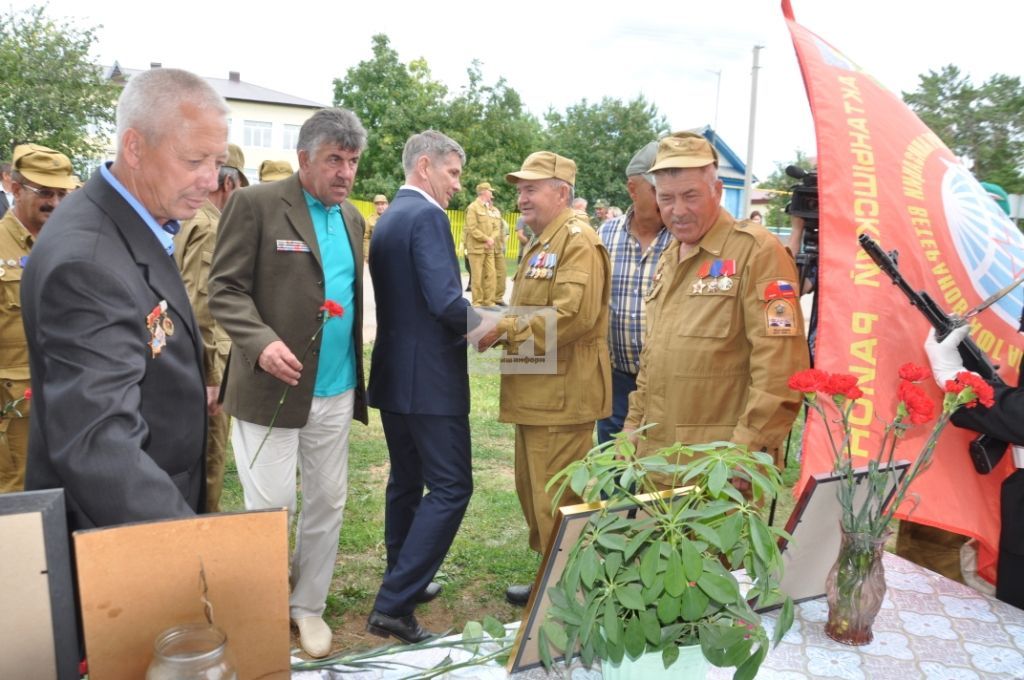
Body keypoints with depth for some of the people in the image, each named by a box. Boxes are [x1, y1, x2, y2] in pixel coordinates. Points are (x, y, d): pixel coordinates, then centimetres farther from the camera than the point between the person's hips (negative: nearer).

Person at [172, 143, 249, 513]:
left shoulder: (191, 222, 11)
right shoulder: (210, 229, -17)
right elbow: (197, 309, -24)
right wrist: (210, 376, -20)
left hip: (194, 364, 10)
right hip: (207, 368, -9)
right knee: (209, 462, 2)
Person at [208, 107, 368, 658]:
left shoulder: (352, 218, 12)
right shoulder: (255, 204, -8)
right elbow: (225, 289, -10)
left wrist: (360, 372, 10)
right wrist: (262, 343, -26)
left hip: (336, 391, 6)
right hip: (272, 387, -6)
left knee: (328, 503, 13)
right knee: (270, 507, 2)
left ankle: (307, 606, 31)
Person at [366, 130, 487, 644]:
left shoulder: (387, 218, 14)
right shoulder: (427, 216, -15)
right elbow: (447, 303, -25)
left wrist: (468, 326, 14)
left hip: (393, 373, 10)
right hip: (429, 377, -10)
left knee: (406, 481, 19)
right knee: (450, 488, -4)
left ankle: (405, 584, 32)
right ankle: (393, 605, -4)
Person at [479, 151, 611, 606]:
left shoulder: (578, 241, -13)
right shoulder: (541, 244, 20)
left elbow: (574, 314, -26)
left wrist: (505, 329, -19)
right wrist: (501, 328, 6)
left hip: (562, 395, -11)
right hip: (536, 393, 11)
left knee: (556, 500, -1)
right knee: (534, 492, 19)